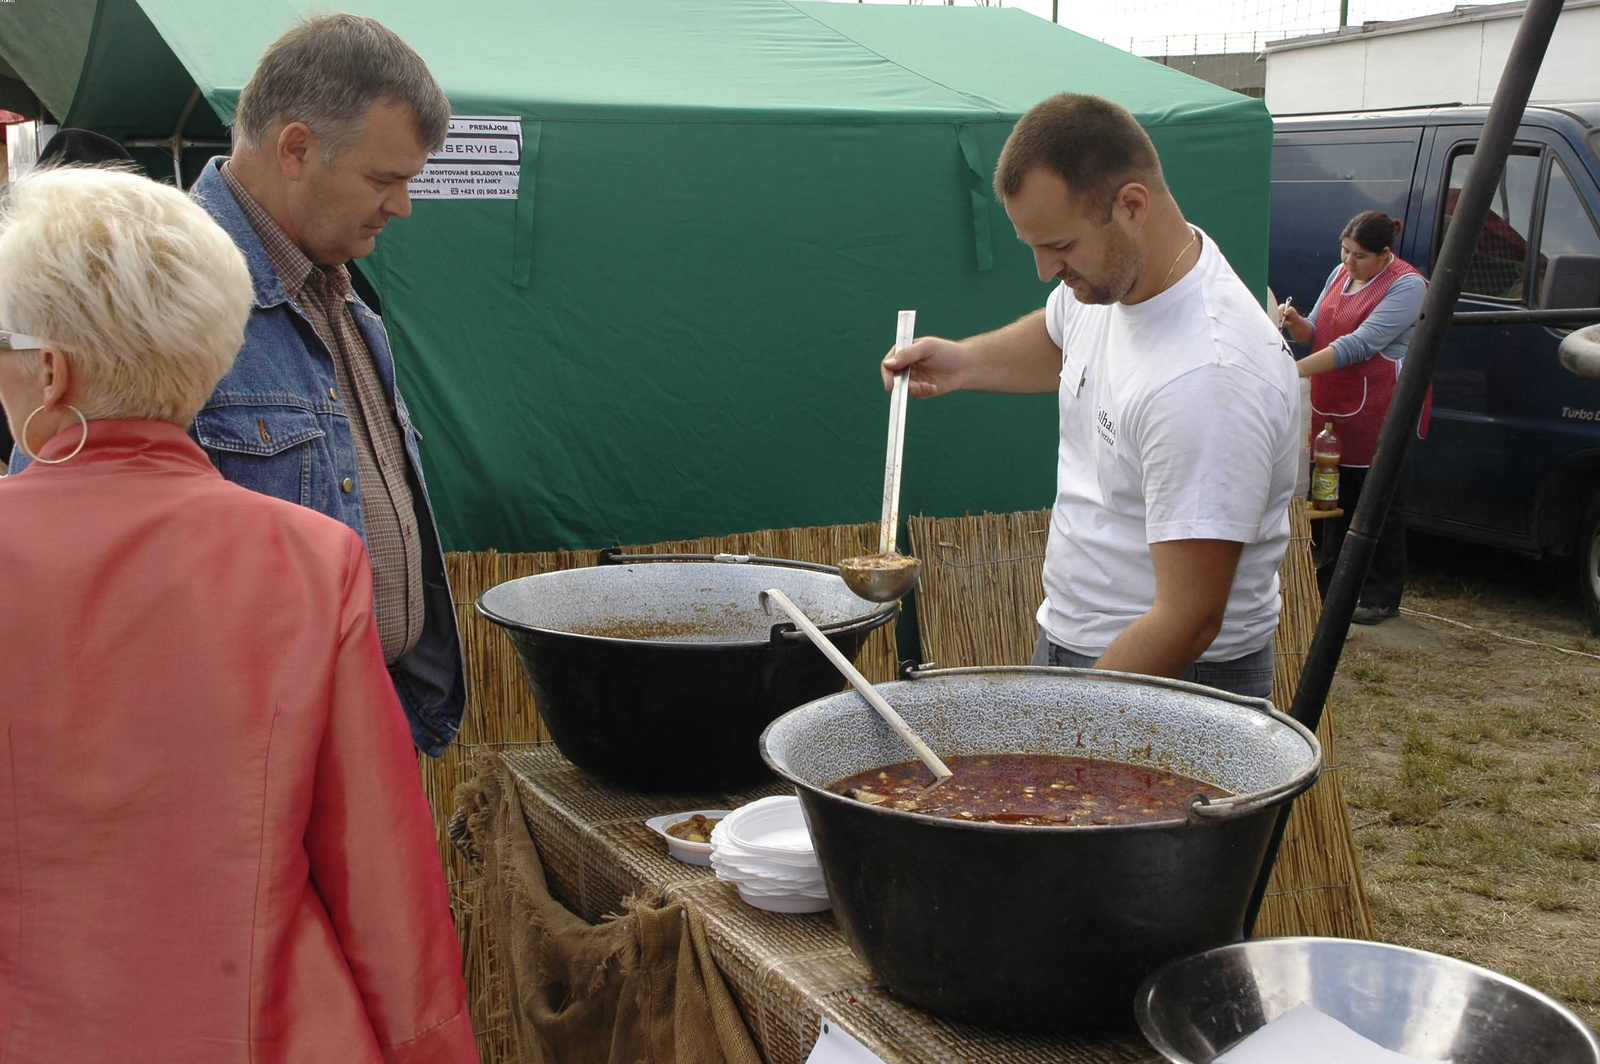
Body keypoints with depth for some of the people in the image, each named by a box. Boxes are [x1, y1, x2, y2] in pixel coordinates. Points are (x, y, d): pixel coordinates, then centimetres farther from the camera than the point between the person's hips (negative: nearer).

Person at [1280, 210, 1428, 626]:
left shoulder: (1406, 286, -13)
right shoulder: (1341, 273, 12)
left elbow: (1360, 343, -22)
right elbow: (1317, 333, 17)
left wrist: (1298, 369, -27)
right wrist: (1296, 323, -7)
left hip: (1381, 411, -7)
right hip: (1335, 406, 7)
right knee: (1336, 498, 11)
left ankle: (1382, 598, 9)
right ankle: (1327, 589, 21)